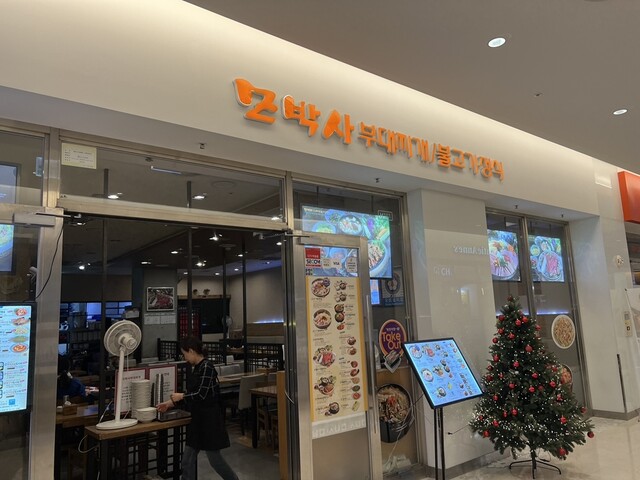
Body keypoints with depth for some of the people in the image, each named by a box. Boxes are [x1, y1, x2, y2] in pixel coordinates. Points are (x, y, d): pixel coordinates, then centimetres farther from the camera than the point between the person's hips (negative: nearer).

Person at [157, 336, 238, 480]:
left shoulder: (207, 367, -18)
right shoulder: (197, 368, 10)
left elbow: (201, 395, -22)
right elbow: (192, 395, 16)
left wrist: (181, 396, -8)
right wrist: (170, 403, 13)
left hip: (209, 419, -9)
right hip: (198, 419, 9)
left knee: (214, 458, 6)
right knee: (187, 459, 9)